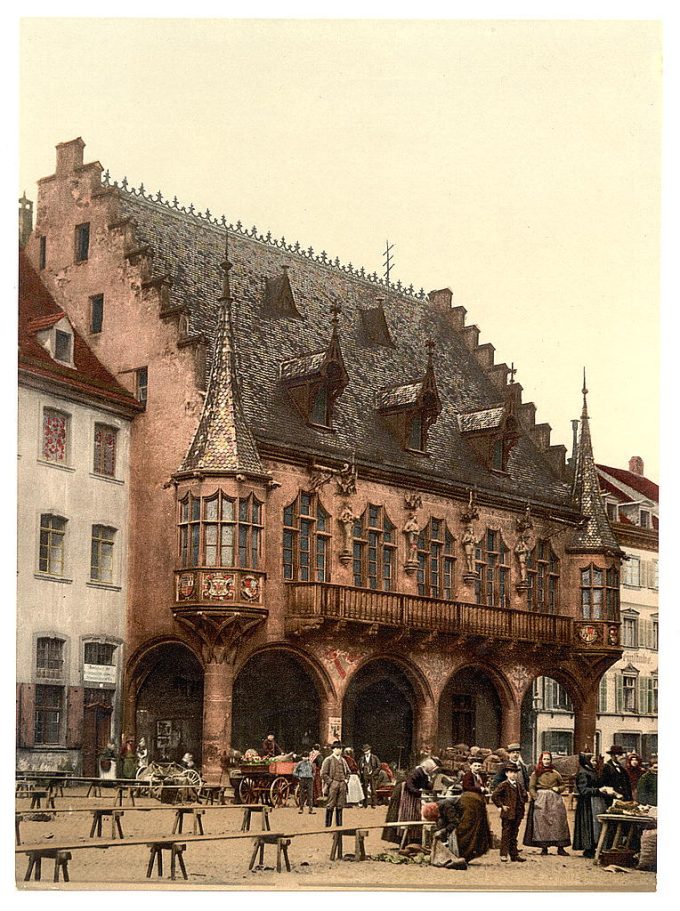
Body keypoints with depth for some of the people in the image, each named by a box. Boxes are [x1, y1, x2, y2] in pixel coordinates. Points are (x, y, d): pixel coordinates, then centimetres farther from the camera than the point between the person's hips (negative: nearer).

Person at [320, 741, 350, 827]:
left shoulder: (343, 760, 16)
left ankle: (339, 825, 14)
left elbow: (348, 772, 27)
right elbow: (323, 774, -7)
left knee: (340, 806, 8)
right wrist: (331, 782, -12)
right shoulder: (328, 760, -3)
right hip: (332, 786, -6)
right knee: (330, 806, -5)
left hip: (342, 786, 6)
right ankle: (328, 826, -2)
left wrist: (346, 780, 10)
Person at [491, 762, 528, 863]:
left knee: (514, 834, 12)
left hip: (518, 814, 6)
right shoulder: (504, 785, -8)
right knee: (506, 834, -2)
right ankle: (504, 854, 2)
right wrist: (501, 805, -12)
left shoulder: (520, 785, 11)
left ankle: (514, 855, 16)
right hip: (507, 813, -6)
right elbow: (494, 796, -13)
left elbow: (524, 796, 22)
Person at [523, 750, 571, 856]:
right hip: (541, 799, -2)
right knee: (542, 823, -3)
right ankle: (544, 847, 2)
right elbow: (531, 787, 1)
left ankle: (560, 847, -2)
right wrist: (536, 798, -11)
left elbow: (563, 785, 19)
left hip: (555, 800, 2)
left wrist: (558, 789, -2)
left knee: (558, 822, -4)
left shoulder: (555, 773, 11)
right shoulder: (536, 773, 5)